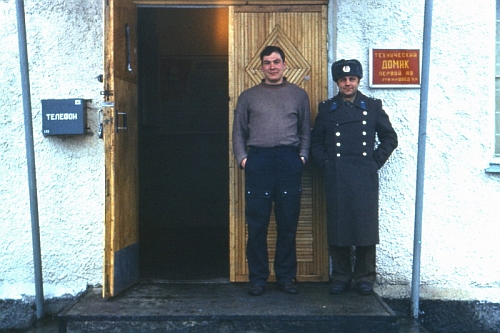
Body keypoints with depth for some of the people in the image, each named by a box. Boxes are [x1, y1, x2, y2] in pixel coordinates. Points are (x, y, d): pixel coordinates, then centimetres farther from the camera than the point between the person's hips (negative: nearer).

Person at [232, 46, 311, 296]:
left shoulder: (299, 95, 15)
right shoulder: (248, 96, 14)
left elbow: (305, 131, 13)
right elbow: (238, 131, 13)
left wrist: (302, 156, 1)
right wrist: (242, 158, 0)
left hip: (289, 161, 1)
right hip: (258, 160, 0)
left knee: (288, 224, 4)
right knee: (257, 224, 0)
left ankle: (286, 277, 14)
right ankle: (257, 278, 9)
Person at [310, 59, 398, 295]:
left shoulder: (372, 107, 11)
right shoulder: (326, 109, 12)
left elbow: (390, 138, 14)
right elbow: (315, 141, 14)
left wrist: (376, 161, 3)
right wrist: (325, 163, 1)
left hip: (365, 178, 0)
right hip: (336, 178, 1)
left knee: (366, 227, 0)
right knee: (337, 228, 2)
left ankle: (364, 277, 12)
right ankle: (341, 277, 14)